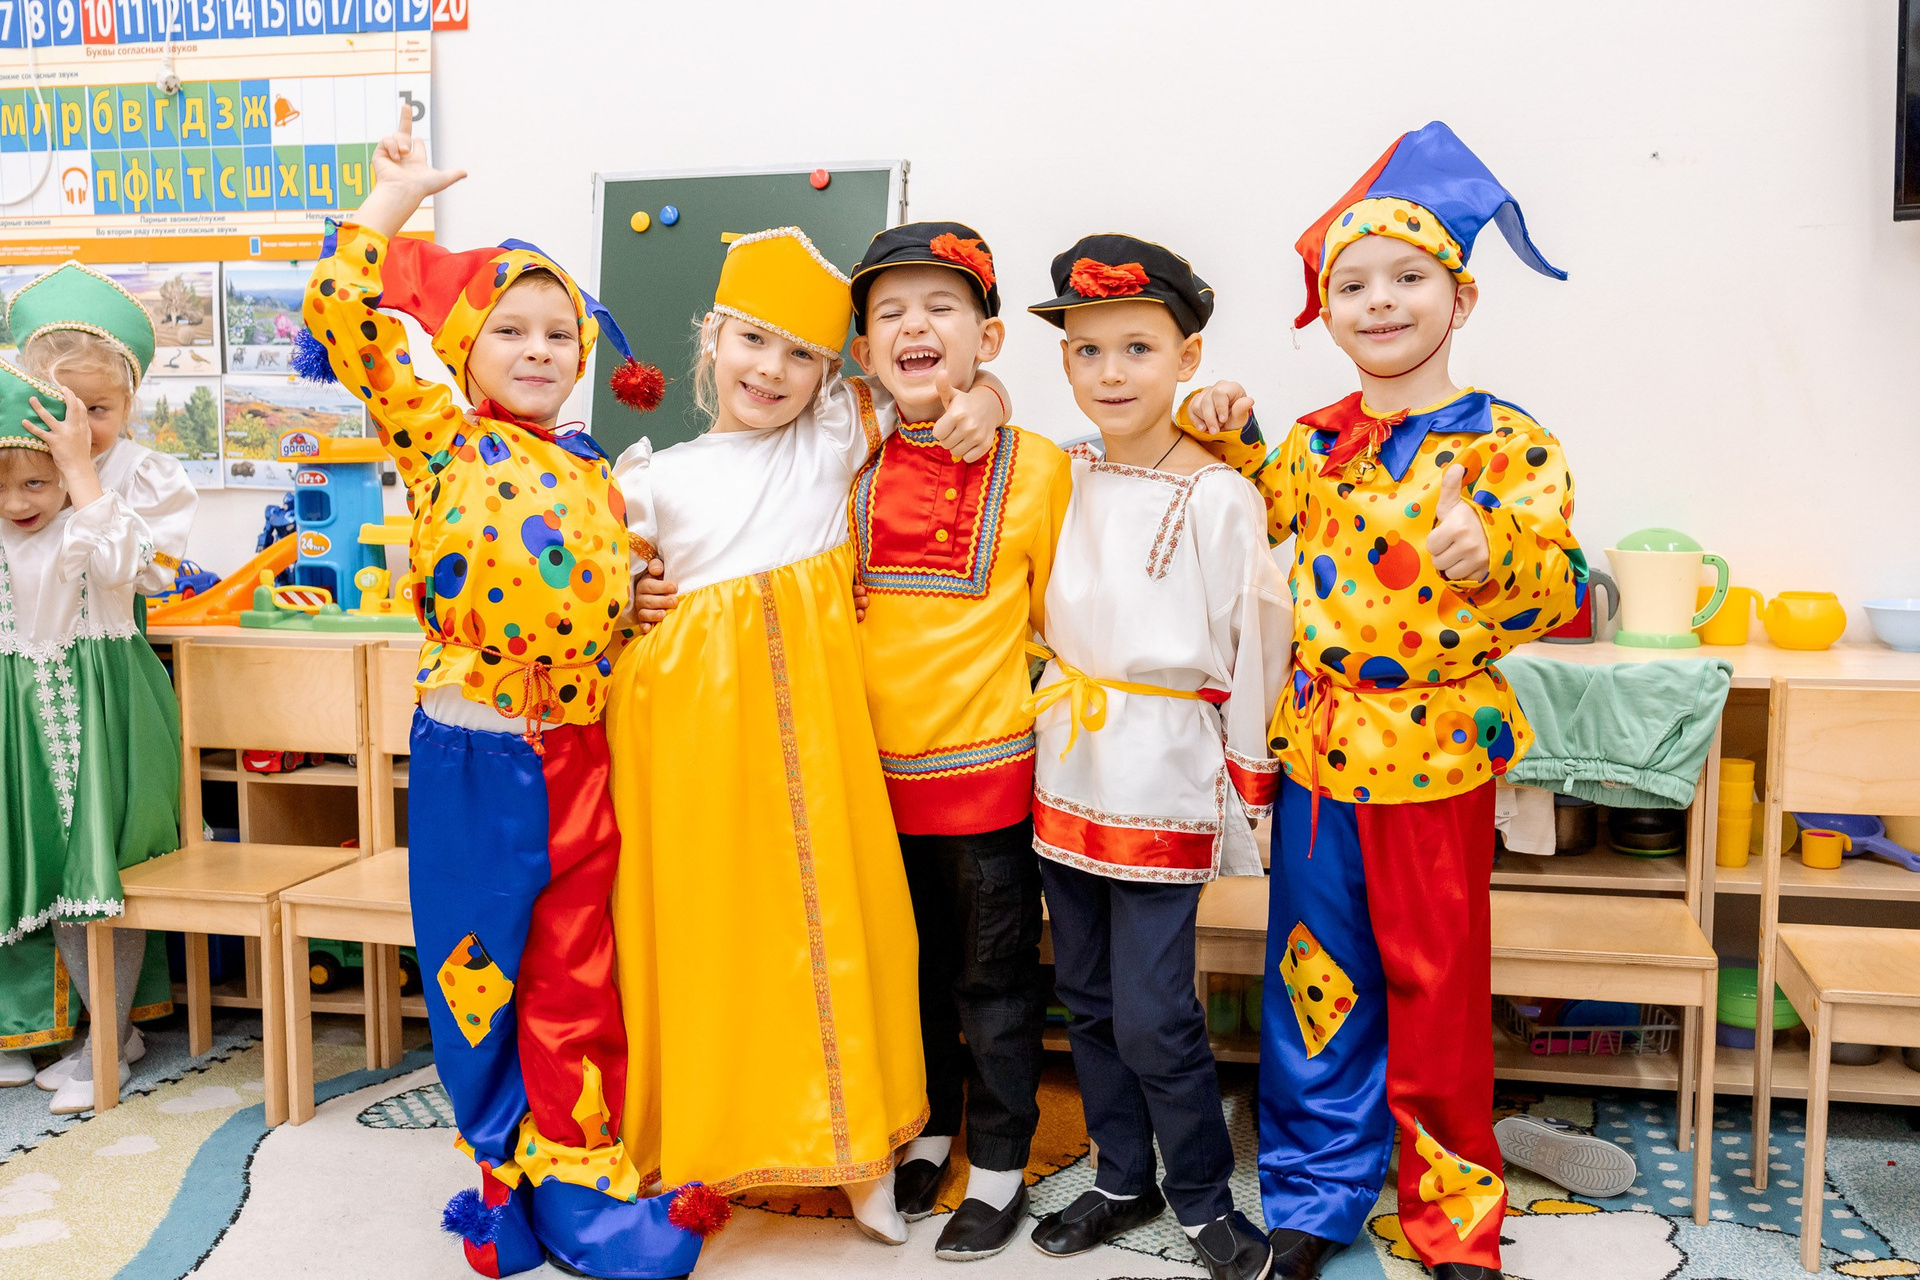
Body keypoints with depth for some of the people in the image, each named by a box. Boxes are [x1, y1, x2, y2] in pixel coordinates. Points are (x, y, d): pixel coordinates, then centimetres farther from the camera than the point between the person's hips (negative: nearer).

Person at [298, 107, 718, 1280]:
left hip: (579, 758, 4)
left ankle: (577, 1172, 27)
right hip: (474, 762, -3)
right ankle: (508, 1168, 28)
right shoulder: (441, 441, -3)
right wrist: (398, 193, -5)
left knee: (575, 981, 12)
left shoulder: (595, 476, 9)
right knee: (481, 971, 9)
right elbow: (344, 311, -12)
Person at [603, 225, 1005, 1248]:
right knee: (702, 927, 3)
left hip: (810, 718, 0)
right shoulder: (656, 477, 9)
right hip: (692, 722, 0)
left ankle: (858, 1152, 19)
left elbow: (939, 383, 19)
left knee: (828, 913, 3)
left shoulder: (837, 434, 9)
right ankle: (699, 1140, 22)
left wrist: (982, 397, -2)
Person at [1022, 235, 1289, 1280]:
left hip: (1163, 781, -6)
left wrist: (1247, 789, -5)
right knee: (1087, 998, 14)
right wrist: (1054, 715, 13)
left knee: (1152, 1015, -3)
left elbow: (1252, 644, -6)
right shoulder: (1065, 485, 6)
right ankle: (1123, 1181, 31)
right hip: (1065, 774, 6)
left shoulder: (1218, 497, -9)